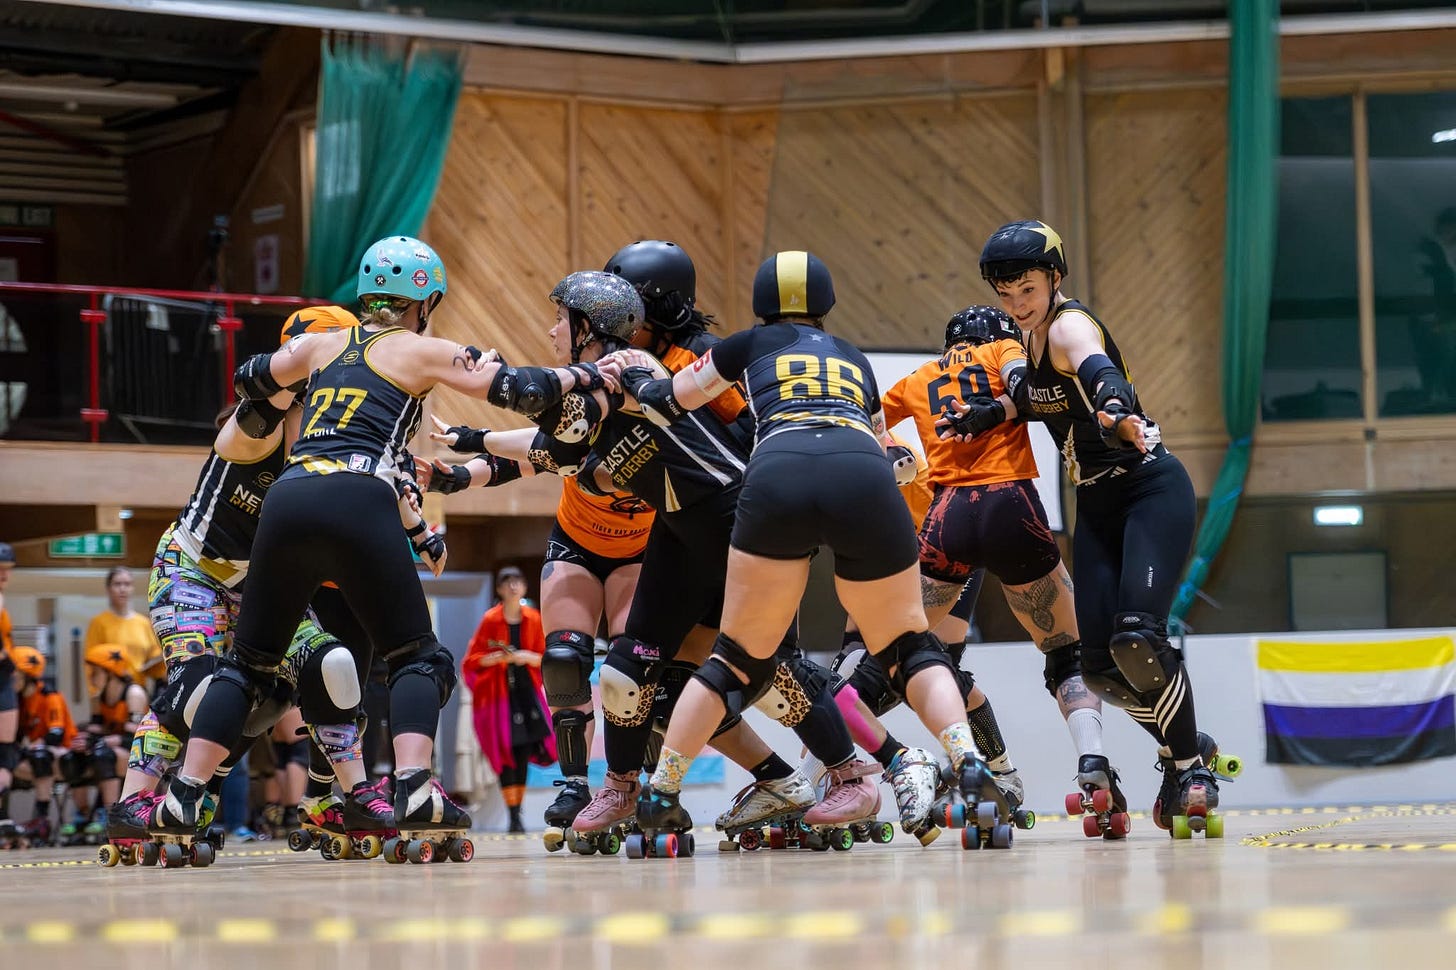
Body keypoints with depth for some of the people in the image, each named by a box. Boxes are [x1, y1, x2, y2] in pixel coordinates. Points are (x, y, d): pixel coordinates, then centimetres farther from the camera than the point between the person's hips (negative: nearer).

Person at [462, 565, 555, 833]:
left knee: (524, 751, 0)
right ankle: (513, 817, -11)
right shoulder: (490, 620, -3)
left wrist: (528, 657, -11)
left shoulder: (533, 619, 6)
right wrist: (496, 657, -19)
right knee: (506, 752, -10)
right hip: (499, 690, -3)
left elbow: (543, 657, 9)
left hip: (526, 690, 3)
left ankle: (518, 811, 9)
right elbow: (474, 658, -1)